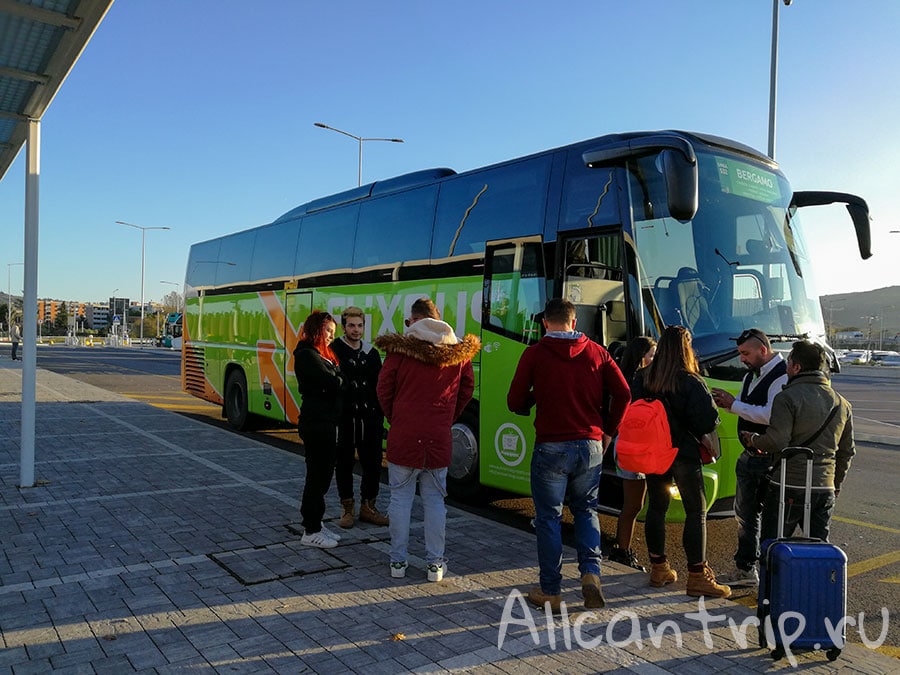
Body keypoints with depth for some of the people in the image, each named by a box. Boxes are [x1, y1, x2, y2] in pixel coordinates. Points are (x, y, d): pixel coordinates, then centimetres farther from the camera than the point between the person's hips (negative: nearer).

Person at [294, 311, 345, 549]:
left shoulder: (322, 354, 19)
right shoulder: (307, 355, -14)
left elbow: (337, 381, 13)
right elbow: (331, 382, -20)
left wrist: (338, 381, -7)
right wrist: (344, 381, -1)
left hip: (327, 421, 10)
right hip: (316, 423, -10)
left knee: (322, 475, 15)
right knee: (317, 476, -3)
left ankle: (315, 524, 25)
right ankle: (311, 532, 7)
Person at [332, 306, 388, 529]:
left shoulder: (371, 353, 11)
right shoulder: (334, 351, -3)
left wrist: (379, 416, 10)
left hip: (369, 418, 4)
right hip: (344, 417, -4)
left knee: (373, 463, 7)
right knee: (344, 464, 7)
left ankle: (367, 507, 21)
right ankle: (347, 508, 20)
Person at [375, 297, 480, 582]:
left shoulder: (399, 347, -7)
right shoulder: (459, 350, 3)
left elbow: (384, 388, -3)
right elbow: (466, 389, 9)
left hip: (403, 435, -2)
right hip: (439, 438, 2)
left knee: (400, 498, 9)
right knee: (434, 500, 11)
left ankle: (398, 561, 17)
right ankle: (435, 563, 16)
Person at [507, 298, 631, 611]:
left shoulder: (534, 354, -4)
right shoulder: (596, 352, 5)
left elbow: (515, 403, -3)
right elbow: (622, 393, 2)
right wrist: (607, 429, 14)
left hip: (551, 447, -3)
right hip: (590, 446, 3)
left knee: (549, 518, 8)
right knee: (586, 510, 21)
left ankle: (550, 592, 14)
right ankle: (591, 572, 6)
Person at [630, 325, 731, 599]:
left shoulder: (642, 378, -2)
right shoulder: (691, 383, -16)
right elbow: (709, 422, -17)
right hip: (684, 454, -5)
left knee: (656, 508, 15)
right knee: (697, 512, 5)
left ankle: (658, 568, 25)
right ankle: (697, 577, 6)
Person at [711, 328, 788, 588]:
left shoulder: (782, 376, -17)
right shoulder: (751, 375, 13)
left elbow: (771, 414, -27)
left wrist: (734, 405, -20)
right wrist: (728, 403, 0)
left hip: (771, 459, -10)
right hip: (750, 456, 10)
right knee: (745, 513, 17)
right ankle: (745, 569, 30)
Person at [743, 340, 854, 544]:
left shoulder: (787, 398, -11)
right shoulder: (842, 404, 11)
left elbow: (776, 442, -20)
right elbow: (847, 451, 18)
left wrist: (754, 439, 0)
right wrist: (836, 484, 28)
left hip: (789, 489, -6)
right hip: (825, 490, 6)